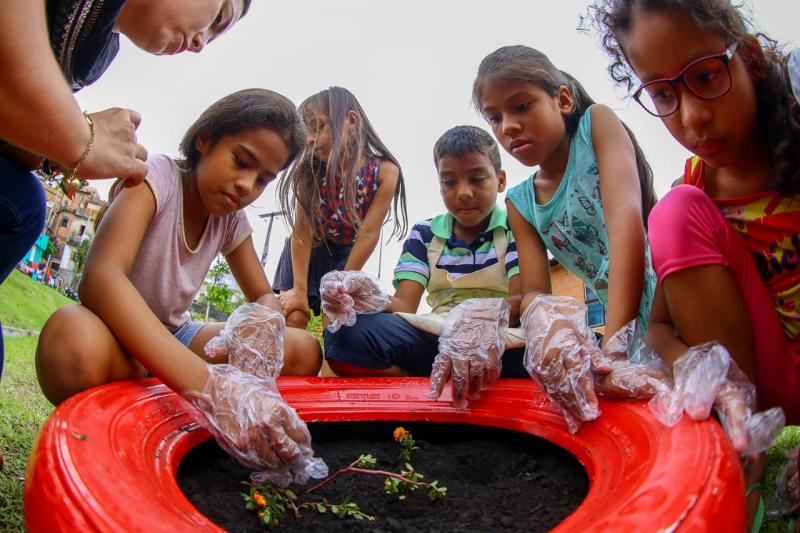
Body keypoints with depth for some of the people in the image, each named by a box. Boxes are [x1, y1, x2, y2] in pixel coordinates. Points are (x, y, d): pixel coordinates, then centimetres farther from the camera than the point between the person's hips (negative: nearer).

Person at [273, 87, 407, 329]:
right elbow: (302, 231, -21)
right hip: (304, 253, 0)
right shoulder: (310, 171, -20)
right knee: (292, 319, -10)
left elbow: (369, 234, -22)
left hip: (345, 255, 0)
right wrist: (300, 290, -22)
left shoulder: (384, 171, -23)